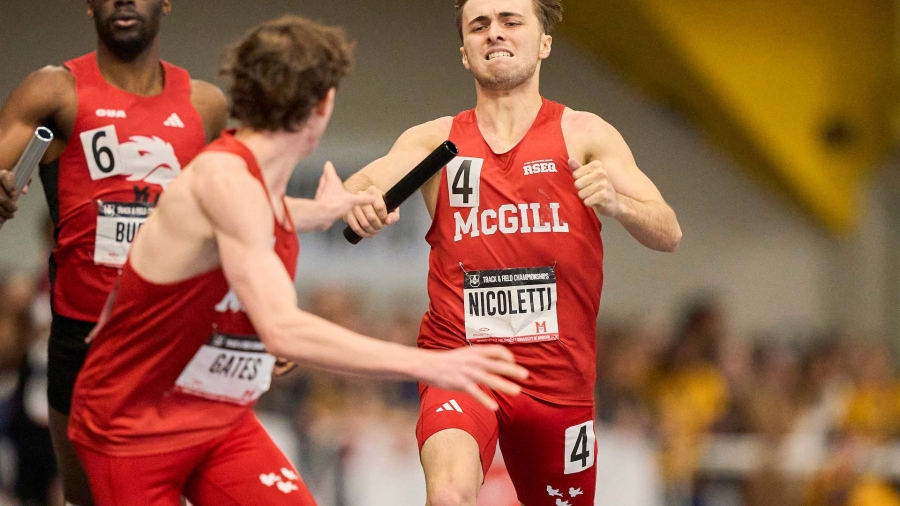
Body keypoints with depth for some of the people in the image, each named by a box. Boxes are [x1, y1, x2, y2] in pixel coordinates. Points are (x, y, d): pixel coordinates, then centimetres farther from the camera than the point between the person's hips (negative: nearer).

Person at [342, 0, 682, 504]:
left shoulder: (582, 135, 2)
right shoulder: (436, 141, 5)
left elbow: (668, 234, -8)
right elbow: (355, 189, -9)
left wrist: (616, 202, -31)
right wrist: (357, 202, -34)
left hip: (558, 377, 1)